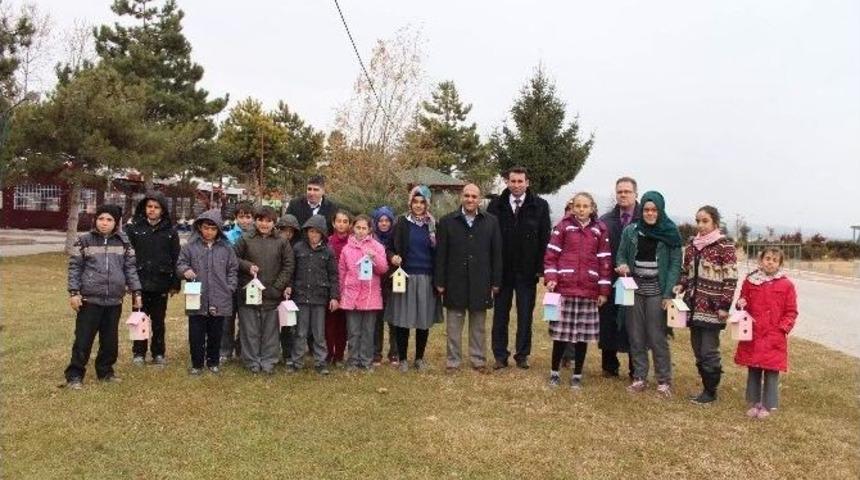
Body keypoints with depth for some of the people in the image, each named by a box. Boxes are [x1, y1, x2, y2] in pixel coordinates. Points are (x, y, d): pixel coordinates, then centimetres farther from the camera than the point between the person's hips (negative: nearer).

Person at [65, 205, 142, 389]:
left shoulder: (123, 242, 5)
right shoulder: (84, 241, -1)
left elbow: (130, 268, 7)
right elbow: (75, 267, 0)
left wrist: (136, 292, 3)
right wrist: (74, 292, -7)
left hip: (114, 300, 3)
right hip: (89, 299, -3)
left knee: (110, 339, 12)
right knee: (83, 339, 1)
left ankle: (105, 371, 28)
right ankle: (74, 375, 12)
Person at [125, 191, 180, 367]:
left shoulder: (170, 230, 2)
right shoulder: (133, 227, -1)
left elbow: (176, 258, 3)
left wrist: (175, 284, 0)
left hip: (161, 284, 1)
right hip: (139, 282, 0)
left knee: (158, 321, 10)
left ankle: (158, 353, 22)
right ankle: (139, 353, 21)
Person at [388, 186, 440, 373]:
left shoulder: (433, 225, 7)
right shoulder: (401, 223, 3)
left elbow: (439, 253, 10)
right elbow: (391, 247, 6)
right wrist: (393, 257, -13)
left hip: (426, 278, 1)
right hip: (405, 276, -1)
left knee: (424, 320, 5)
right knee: (403, 319, 0)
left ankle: (419, 358, 20)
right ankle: (402, 358, 14)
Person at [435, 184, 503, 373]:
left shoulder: (491, 221, 3)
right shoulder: (447, 221, 1)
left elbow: (496, 254, 4)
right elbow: (440, 254, 0)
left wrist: (496, 281, 1)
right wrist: (439, 282, -3)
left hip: (480, 283, 1)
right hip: (455, 282, 0)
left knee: (478, 325, 11)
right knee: (454, 325, 8)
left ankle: (478, 359, 23)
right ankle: (453, 360, 18)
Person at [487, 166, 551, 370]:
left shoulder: (540, 206, -1)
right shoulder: (496, 204, 1)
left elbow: (545, 238, -1)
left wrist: (540, 267, -6)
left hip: (527, 271, 0)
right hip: (502, 269, 1)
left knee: (525, 314, 8)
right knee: (501, 313, 7)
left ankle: (522, 354, 19)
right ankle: (500, 355, 16)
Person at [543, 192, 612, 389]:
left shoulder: (600, 229, 6)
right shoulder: (563, 226, 2)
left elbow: (604, 260, 7)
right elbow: (551, 254, 1)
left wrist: (604, 289, 3)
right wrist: (550, 278, -11)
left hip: (589, 289, 2)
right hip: (564, 286, -2)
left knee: (583, 335, 6)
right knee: (561, 332, 3)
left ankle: (577, 375, 19)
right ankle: (554, 372, 18)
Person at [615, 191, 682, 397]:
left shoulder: (670, 233, -2)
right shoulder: (630, 231, 5)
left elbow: (675, 264, -3)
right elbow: (621, 255, 13)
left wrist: (669, 294, -11)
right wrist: (622, 265, -11)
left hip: (657, 290, -3)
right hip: (634, 288, 3)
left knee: (657, 336, -2)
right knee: (636, 336, 7)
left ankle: (664, 380, 11)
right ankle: (639, 378, 17)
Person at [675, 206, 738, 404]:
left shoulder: (724, 246, -7)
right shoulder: (692, 244, 11)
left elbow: (731, 279, -9)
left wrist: (724, 306, -13)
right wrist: (681, 286, 2)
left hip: (712, 307, -6)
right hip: (694, 306, 6)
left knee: (709, 352, -1)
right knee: (698, 351, 11)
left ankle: (711, 392, 12)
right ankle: (706, 387, 23)